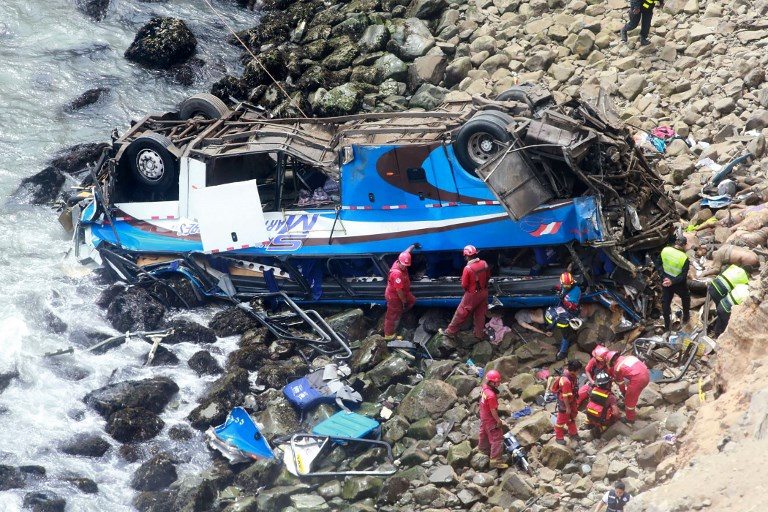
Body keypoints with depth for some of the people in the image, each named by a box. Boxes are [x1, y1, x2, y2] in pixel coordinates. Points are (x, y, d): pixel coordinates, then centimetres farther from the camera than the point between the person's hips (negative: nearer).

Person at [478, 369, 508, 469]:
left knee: (484, 433, 30)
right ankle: (495, 460, -2)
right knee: (497, 439, -4)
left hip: (484, 417, 10)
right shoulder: (491, 395, -36)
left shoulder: (485, 388, -9)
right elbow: (493, 410, -27)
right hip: (491, 420, -10)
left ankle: (483, 449, 52)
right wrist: (498, 420, -16)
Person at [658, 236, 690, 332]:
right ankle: (686, 318, 45)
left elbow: (659, 265, -3)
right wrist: (672, 281, -24)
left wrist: (664, 276, 2)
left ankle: (667, 326, 25)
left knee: (665, 302, 17)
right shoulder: (684, 258, -25)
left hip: (665, 280, 3)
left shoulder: (665, 250, -15)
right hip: (679, 284, -3)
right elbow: (683, 275, -25)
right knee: (686, 298, 28)